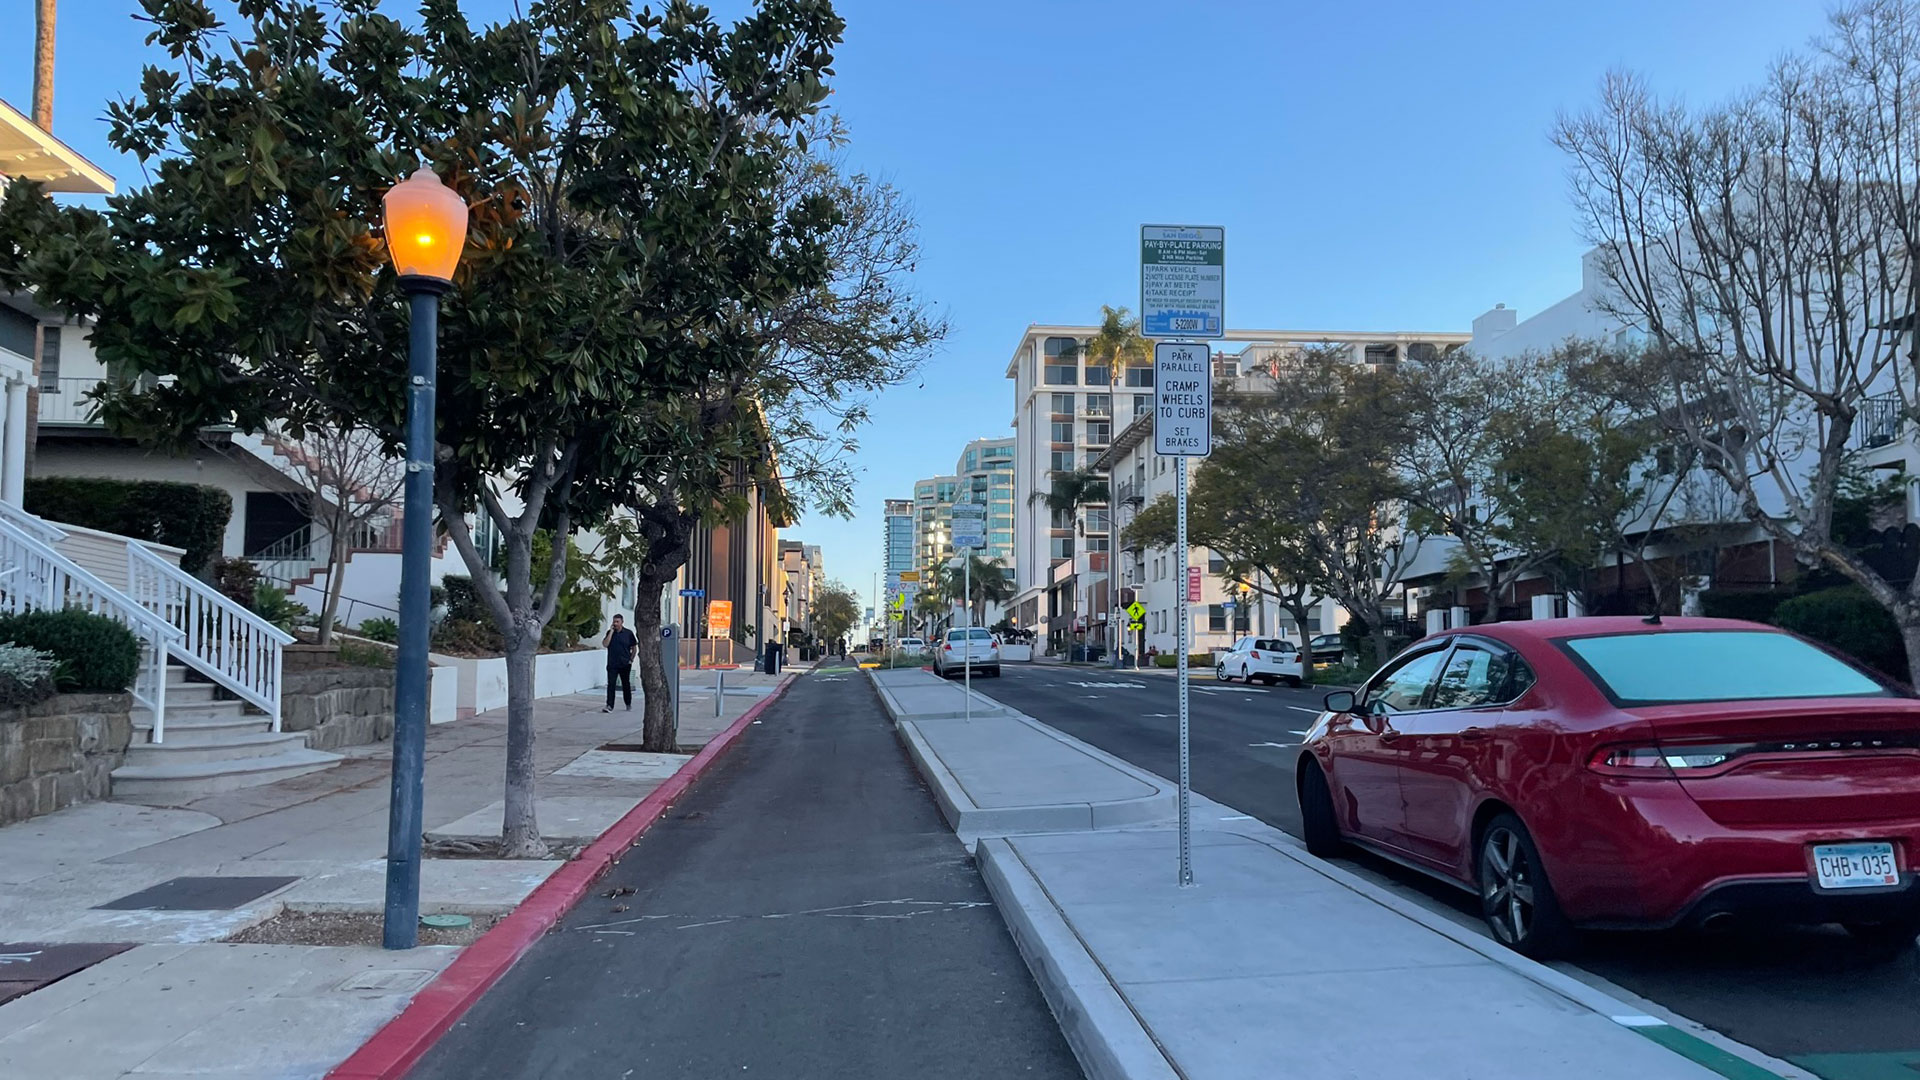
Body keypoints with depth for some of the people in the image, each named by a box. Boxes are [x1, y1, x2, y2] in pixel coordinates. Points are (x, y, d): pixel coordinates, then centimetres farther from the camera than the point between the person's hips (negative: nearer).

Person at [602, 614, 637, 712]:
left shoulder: (628, 633, 0)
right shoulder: (610, 633, 4)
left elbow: (634, 647, 5)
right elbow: (605, 644, -11)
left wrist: (631, 660, -2)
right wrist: (611, 631, -12)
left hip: (625, 664, 0)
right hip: (612, 664, 0)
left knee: (626, 684, 11)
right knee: (611, 684, -8)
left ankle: (629, 704, 26)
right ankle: (609, 706, -10)